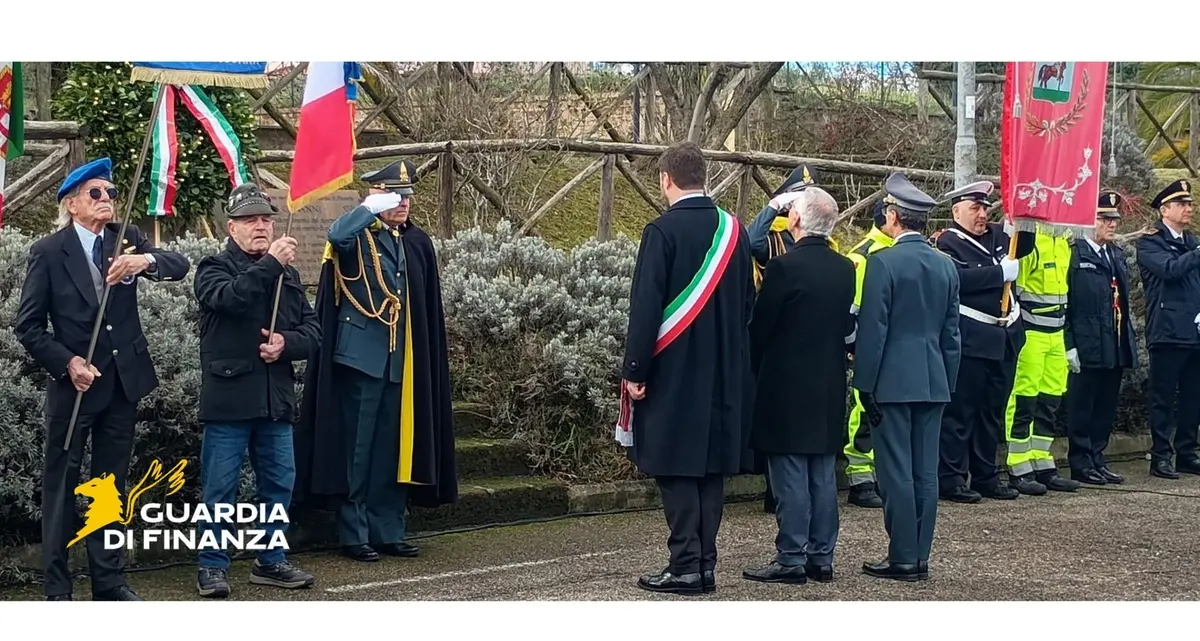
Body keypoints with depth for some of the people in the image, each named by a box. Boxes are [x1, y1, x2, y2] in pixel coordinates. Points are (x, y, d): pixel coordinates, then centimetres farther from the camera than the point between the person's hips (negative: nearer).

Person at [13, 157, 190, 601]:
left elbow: (180, 266, -10)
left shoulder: (127, 240, 4)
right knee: (61, 486, 2)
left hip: (123, 381, 4)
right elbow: (27, 326, -4)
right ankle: (57, 589, 6)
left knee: (111, 484, 12)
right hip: (74, 382, -4)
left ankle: (109, 581, 20)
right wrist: (67, 362, -15)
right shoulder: (48, 252, -5)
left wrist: (146, 259, -30)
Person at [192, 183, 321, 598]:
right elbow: (227, 297, -24)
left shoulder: (287, 274, 15)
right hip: (228, 398, -5)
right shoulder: (215, 269, -1)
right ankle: (212, 566, 8)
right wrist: (270, 264, -27)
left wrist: (287, 344, -9)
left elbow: (313, 330, 10)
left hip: (276, 400, 5)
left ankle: (270, 562, 23)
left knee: (279, 484, 11)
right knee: (220, 488, -1)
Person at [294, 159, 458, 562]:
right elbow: (338, 234, -31)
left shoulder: (417, 243, 13)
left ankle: (389, 531, 17)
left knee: (394, 449, 10)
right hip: (360, 357, -6)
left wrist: (427, 360, 16)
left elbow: (428, 311, 18)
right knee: (356, 449, -2)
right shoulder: (358, 236, -4)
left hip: (402, 362, 6)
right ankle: (354, 535, 3)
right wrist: (374, 207, -32)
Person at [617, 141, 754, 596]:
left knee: (676, 467, -1)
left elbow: (646, 305, -15)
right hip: (726, 371, 6)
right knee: (712, 465, 10)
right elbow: (747, 299, 12)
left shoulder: (663, 231, -13)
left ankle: (685, 565, -3)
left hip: (675, 370, -6)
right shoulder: (734, 230, 6)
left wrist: (635, 370, -11)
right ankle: (705, 563, 14)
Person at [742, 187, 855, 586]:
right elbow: (848, 325, 11)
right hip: (830, 388, 6)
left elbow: (759, 328, -10)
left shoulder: (785, 267, -15)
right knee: (823, 475, 11)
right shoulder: (845, 269, 4)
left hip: (786, 387, -6)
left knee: (791, 477, -3)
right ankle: (822, 557, 15)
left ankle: (791, 559, -2)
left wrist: (755, 369, 5)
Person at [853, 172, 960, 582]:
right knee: (925, 472, 8)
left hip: (893, 382, -6)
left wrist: (865, 384, -7)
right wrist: (948, 383, 17)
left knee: (897, 472, -3)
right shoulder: (946, 266, 9)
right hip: (933, 382, 6)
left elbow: (872, 329, -12)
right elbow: (952, 333, 12)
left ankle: (903, 559, -1)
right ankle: (920, 556, 12)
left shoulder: (884, 263, -11)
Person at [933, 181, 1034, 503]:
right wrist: (1001, 272, -20)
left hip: (1005, 339, 8)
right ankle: (951, 479, 2)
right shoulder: (947, 243, -9)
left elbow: (1024, 246, 29)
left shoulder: (996, 235, 14)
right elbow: (958, 278, -25)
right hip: (971, 340, -8)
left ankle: (985, 476, 22)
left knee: (992, 411, 14)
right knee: (960, 411, -3)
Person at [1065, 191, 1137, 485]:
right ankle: (1080, 463, 9)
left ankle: (1097, 459, 20)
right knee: (1082, 407, 2)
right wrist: (1069, 346, -16)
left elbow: (1123, 301, 18)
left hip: (1114, 348, 7)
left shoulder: (1116, 255, 15)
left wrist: (1129, 342, 13)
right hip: (1086, 349, -7)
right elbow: (1062, 304, -12)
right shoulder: (1074, 255, -9)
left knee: (1105, 408, 12)